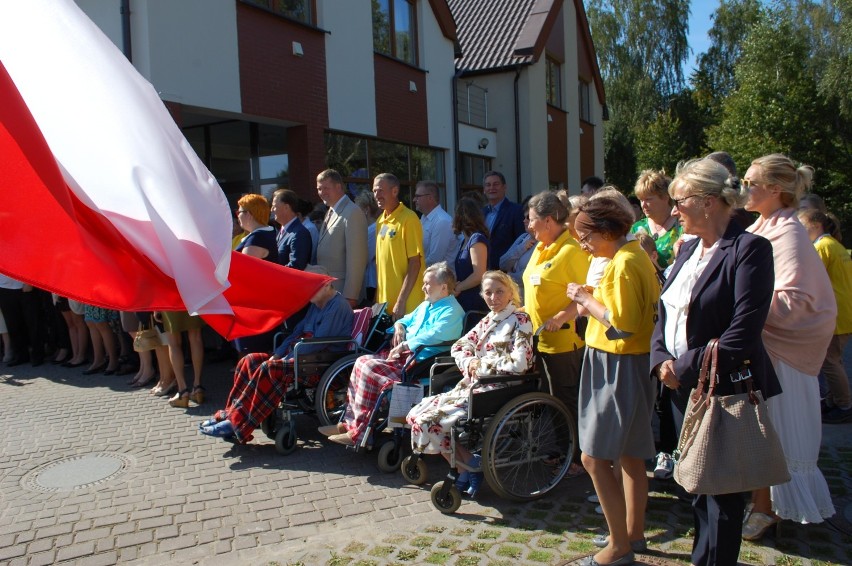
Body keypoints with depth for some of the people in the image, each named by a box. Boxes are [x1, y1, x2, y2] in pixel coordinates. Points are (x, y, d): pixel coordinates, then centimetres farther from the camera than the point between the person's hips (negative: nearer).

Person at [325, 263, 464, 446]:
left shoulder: (451, 311, -10)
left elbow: (432, 336, -24)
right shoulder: (427, 305, 21)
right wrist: (399, 325, 11)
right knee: (362, 362, -5)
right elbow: (408, 319, 35)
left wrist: (403, 346, -19)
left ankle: (358, 432, -16)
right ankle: (349, 422, -2)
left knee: (369, 367, -22)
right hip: (404, 354, 10)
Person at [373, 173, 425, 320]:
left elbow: (415, 264, -14)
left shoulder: (408, 218, -11)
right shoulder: (380, 221, 10)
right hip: (384, 303, 7)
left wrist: (401, 302, -17)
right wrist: (378, 299, 10)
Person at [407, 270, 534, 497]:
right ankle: (464, 468, 7)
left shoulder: (520, 320, -7)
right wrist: (470, 364, -5)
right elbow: (458, 348, 16)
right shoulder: (488, 320, 15)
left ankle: (473, 470, 2)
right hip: (473, 385, 8)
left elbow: (519, 363, -20)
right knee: (416, 415, -1)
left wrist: (481, 364, -10)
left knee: (431, 420, -18)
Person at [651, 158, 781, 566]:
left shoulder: (748, 249, -15)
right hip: (683, 388, 8)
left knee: (721, 490, 7)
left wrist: (686, 369, -17)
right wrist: (661, 360, -4)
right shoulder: (689, 247, 11)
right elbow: (665, 312, 12)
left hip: (723, 390, -7)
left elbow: (742, 331, -22)